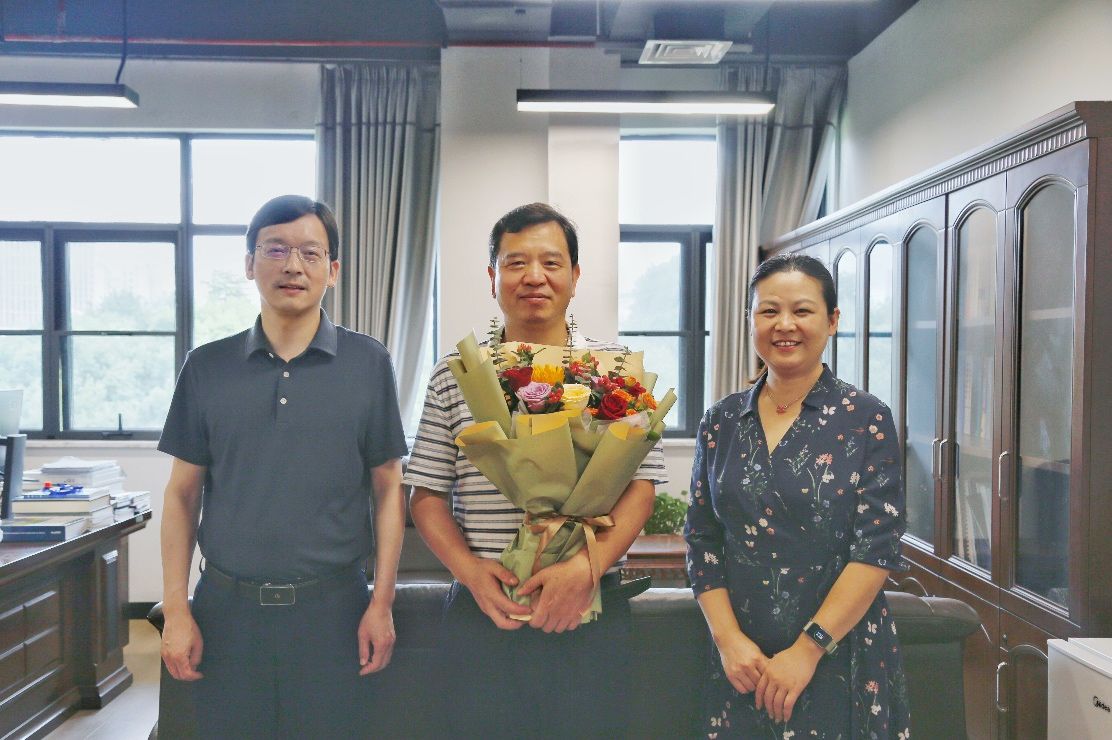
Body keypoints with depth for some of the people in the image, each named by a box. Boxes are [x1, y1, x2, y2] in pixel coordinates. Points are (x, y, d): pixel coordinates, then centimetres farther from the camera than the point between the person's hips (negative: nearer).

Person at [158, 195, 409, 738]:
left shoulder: (368, 364, -2)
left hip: (332, 607, -1)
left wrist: (382, 602, -4)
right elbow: (182, 494, 6)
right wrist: (175, 609, 1)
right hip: (226, 606, 2)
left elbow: (387, 490, 1)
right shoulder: (207, 367, 3)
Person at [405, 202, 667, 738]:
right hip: (480, 614, 1)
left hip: (589, 615, -1)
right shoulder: (454, 375, 5)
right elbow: (427, 494, 5)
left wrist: (587, 565, -17)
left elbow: (641, 486, -3)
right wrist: (470, 569, -11)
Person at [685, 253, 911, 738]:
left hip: (844, 662, -2)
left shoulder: (865, 419, -6)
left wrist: (808, 649, -15)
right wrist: (728, 638, -8)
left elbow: (877, 547, -11)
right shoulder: (722, 422, 3)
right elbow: (702, 539, 4)